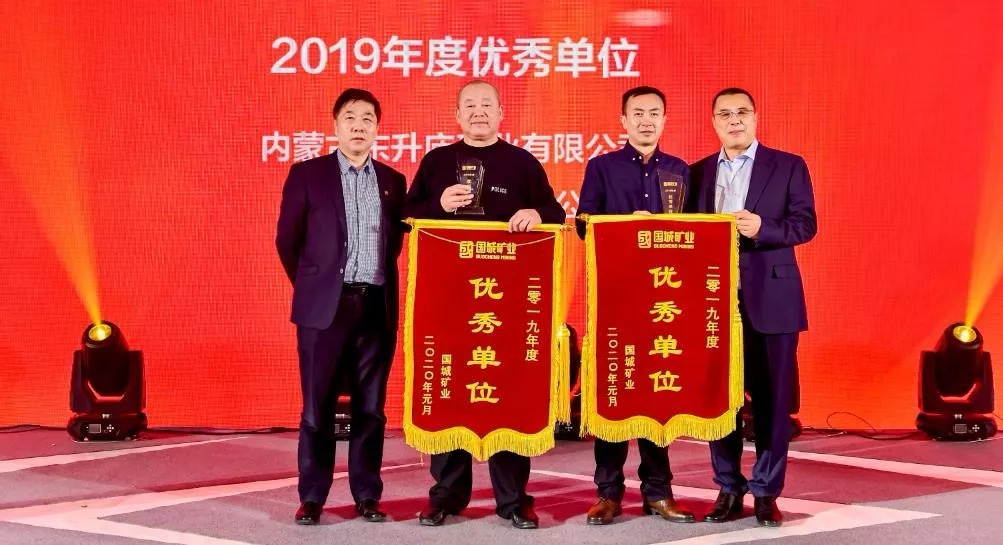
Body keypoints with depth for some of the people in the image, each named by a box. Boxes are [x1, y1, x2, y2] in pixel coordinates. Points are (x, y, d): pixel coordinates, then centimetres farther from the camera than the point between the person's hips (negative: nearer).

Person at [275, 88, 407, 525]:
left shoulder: (393, 181, 11)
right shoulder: (307, 174, 2)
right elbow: (287, 240, 6)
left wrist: (379, 284, 11)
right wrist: (311, 288, 9)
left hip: (378, 307, 3)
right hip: (325, 306, -2)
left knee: (371, 406, 6)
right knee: (318, 406, 1)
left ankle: (367, 495, 14)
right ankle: (312, 497, 10)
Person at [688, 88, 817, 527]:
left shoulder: (788, 166, 4)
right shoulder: (698, 173, 13)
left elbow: (805, 223, -4)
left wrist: (761, 229, -19)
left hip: (771, 298, -2)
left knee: (771, 397, 2)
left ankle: (766, 492, 12)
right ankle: (729, 489, 16)